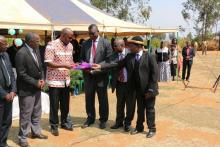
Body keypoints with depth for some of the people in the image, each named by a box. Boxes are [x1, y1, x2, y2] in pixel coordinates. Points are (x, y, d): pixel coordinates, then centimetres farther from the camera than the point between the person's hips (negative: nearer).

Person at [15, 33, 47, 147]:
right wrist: (36, 82, -17)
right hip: (26, 89, -8)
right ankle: (22, 137, 20)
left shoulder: (36, 49, 3)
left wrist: (42, 79, -3)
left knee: (37, 112, 19)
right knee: (25, 114, 5)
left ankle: (36, 132, 36)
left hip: (37, 87, 8)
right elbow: (21, 74, -20)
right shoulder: (21, 54, -21)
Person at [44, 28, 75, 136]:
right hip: (54, 81, -6)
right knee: (54, 104, 5)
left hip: (66, 80, 6)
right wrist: (64, 65, -25)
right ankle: (54, 126, 20)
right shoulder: (51, 45, -14)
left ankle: (64, 122, 33)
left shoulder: (70, 46, 7)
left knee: (65, 103, 16)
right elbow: (48, 63, -18)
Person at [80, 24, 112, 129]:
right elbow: (82, 58, 13)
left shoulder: (105, 43, -3)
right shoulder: (85, 43, 8)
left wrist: (99, 66, -19)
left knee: (102, 99, 7)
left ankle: (103, 120, 21)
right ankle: (90, 118, 27)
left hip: (101, 75, -3)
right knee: (89, 98, 12)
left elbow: (109, 59, -6)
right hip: (88, 75, 3)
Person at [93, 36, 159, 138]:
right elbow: (117, 64, -2)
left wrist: (150, 89, -16)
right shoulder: (129, 56, 3)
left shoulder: (150, 57, -12)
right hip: (138, 89, 5)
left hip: (148, 89, -4)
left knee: (149, 109, 8)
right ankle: (139, 127, 32)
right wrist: (101, 66, -10)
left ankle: (152, 129, 22)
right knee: (140, 109, 17)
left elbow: (155, 73, -13)